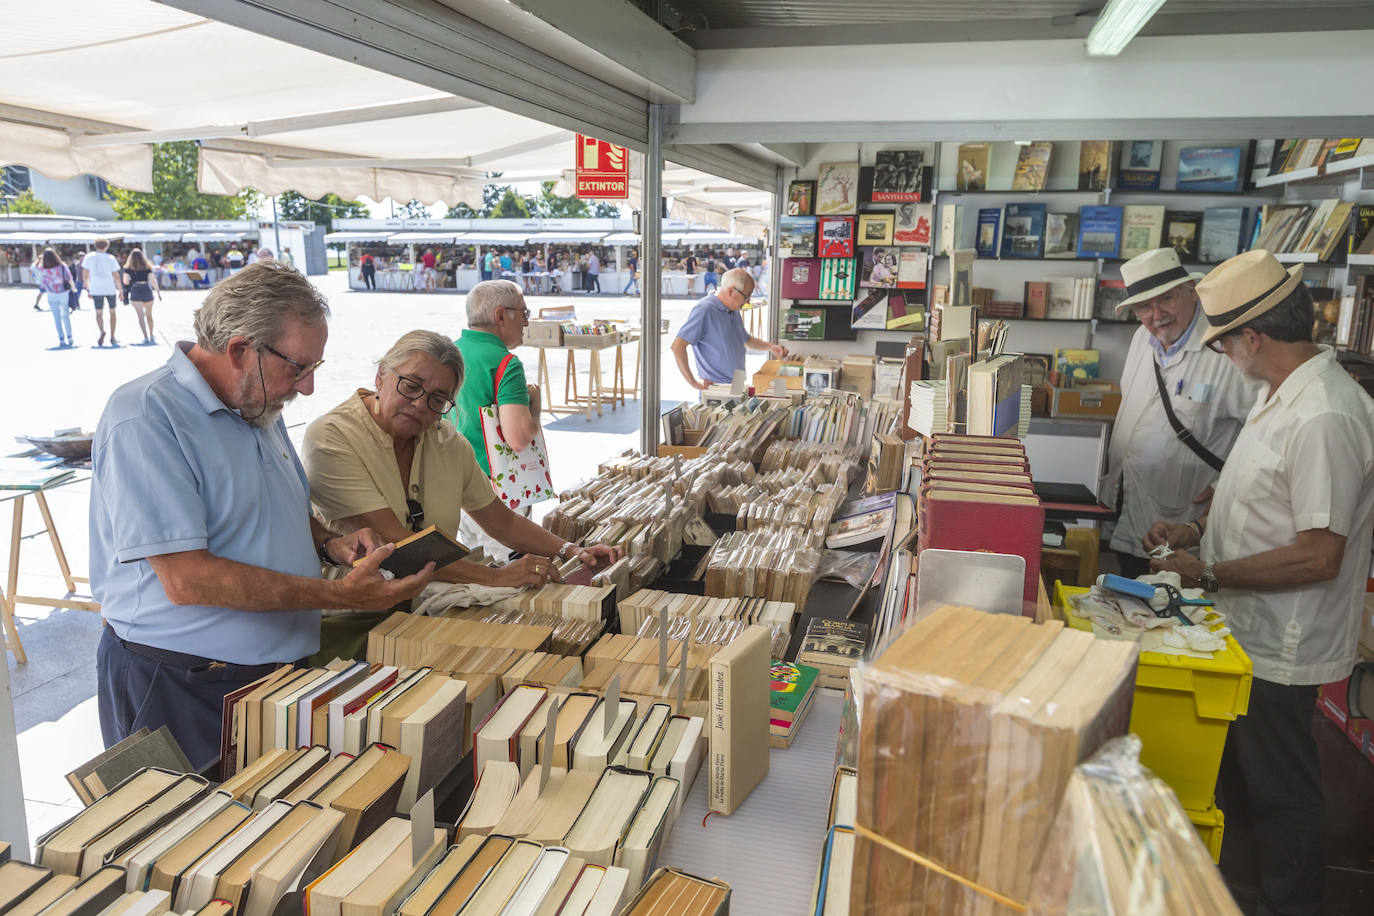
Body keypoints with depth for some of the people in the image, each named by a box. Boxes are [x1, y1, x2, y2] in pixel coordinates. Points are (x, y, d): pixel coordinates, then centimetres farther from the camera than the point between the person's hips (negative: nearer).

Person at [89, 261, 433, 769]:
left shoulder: (257, 405, 9)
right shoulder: (145, 417, -20)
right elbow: (186, 579, -26)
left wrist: (330, 544, -1)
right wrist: (339, 594, -27)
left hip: (276, 666, 8)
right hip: (179, 687, -8)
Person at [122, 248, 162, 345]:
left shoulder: (128, 268, 2)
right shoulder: (147, 266, 5)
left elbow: (125, 282, -1)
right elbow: (153, 280, -1)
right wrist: (158, 292, 3)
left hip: (135, 292, -1)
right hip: (147, 291, 2)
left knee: (141, 316, -4)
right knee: (149, 314, 17)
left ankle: (146, 337, -14)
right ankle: (151, 335, 22)